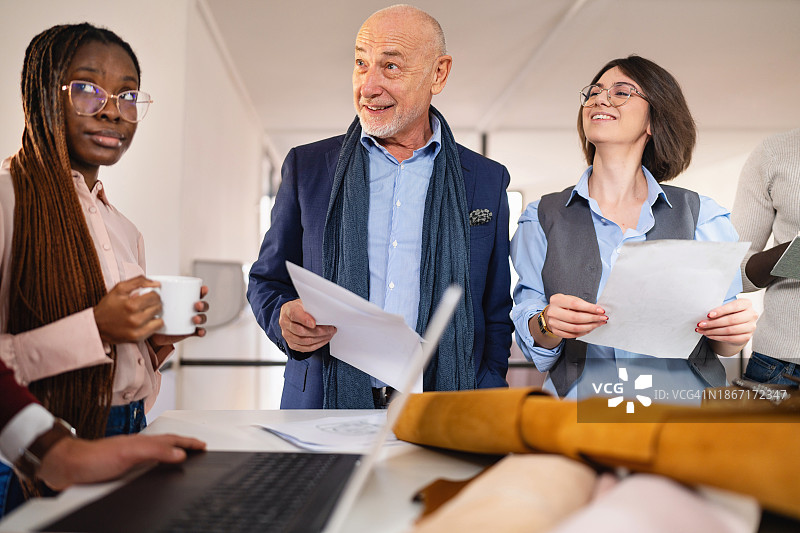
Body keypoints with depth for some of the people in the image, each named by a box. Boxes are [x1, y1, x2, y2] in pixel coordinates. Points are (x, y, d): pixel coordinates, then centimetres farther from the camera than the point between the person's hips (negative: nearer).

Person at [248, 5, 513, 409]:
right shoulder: (306, 167, 6)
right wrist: (284, 319, -10)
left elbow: (496, 315, 9)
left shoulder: (487, 180, 6)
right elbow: (267, 281, 12)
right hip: (323, 406, 1)